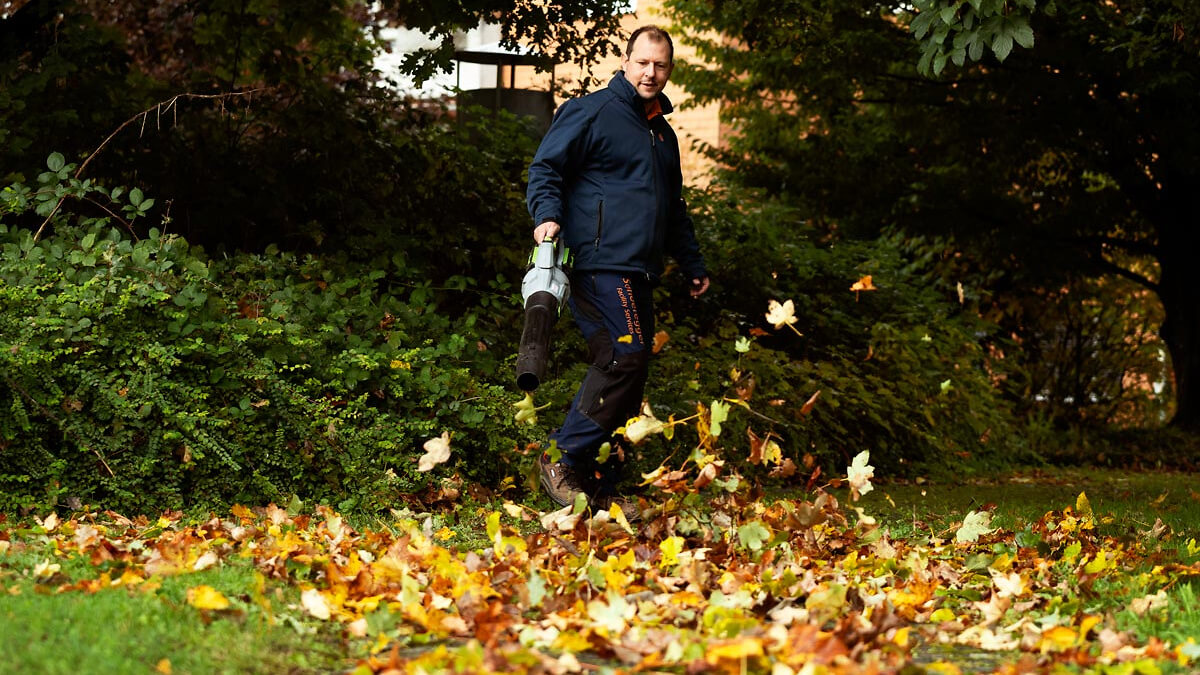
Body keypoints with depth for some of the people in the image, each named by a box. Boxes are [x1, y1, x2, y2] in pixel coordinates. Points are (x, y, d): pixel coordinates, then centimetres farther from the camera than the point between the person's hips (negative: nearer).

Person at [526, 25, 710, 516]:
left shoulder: (663, 133, 25)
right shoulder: (591, 112, 0)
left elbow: (674, 208, 35)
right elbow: (545, 167, -4)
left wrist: (692, 265, 34)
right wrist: (547, 215, -22)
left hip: (640, 273, 9)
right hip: (600, 264, -9)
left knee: (625, 377, 5)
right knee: (625, 357, -22)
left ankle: (599, 489, 9)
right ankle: (563, 458, -13)